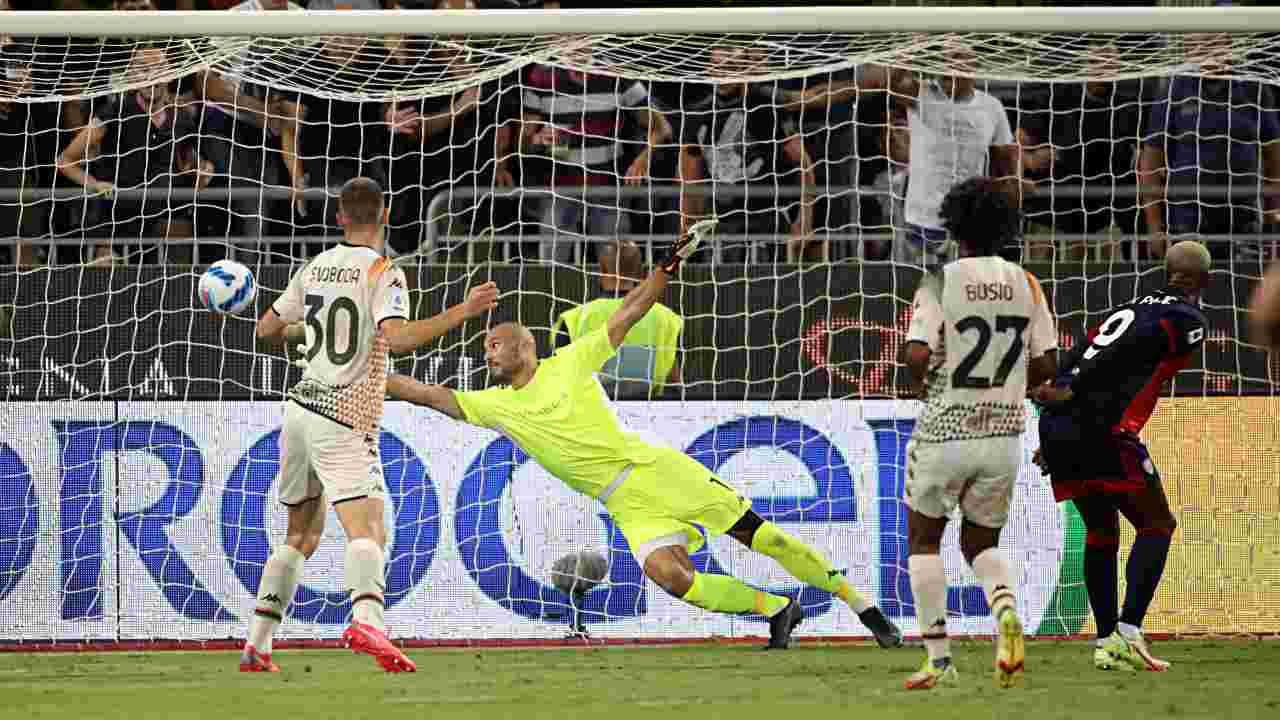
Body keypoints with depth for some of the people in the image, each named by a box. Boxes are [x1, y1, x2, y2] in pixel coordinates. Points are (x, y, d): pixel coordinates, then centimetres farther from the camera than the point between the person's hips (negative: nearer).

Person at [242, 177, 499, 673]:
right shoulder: (383, 273, -9)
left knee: (301, 535, 18)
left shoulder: (315, 268, 10)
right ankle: (366, 622, -46)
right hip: (344, 421, -7)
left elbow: (266, 330, 19)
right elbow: (397, 337, -25)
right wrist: (462, 312, -23)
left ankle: (256, 648, 17)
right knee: (367, 530, -20)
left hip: (302, 407, 7)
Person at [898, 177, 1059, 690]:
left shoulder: (940, 281, -10)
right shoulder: (1024, 284, 2)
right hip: (1004, 433, 4)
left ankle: (938, 659, 7)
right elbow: (1046, 363, 2)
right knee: (981, 542, 19)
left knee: (924, 539, 15)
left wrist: (926, 380, 2)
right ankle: (1006, 613, -14)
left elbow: (916, 355, -20)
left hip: (945, 430, -4)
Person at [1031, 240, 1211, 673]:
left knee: (1101, 530, 21)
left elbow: (1077, 360, 18)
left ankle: (1106, 641, 19)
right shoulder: (1187, 321, 2)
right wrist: (1071, 392, -14)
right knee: (1157, 524, 7)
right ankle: (1128, 632, -5)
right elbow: (1121, 358, -11)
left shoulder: (1132, 308, 24)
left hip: (1056, 428, 7)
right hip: (1103, 432, -7)